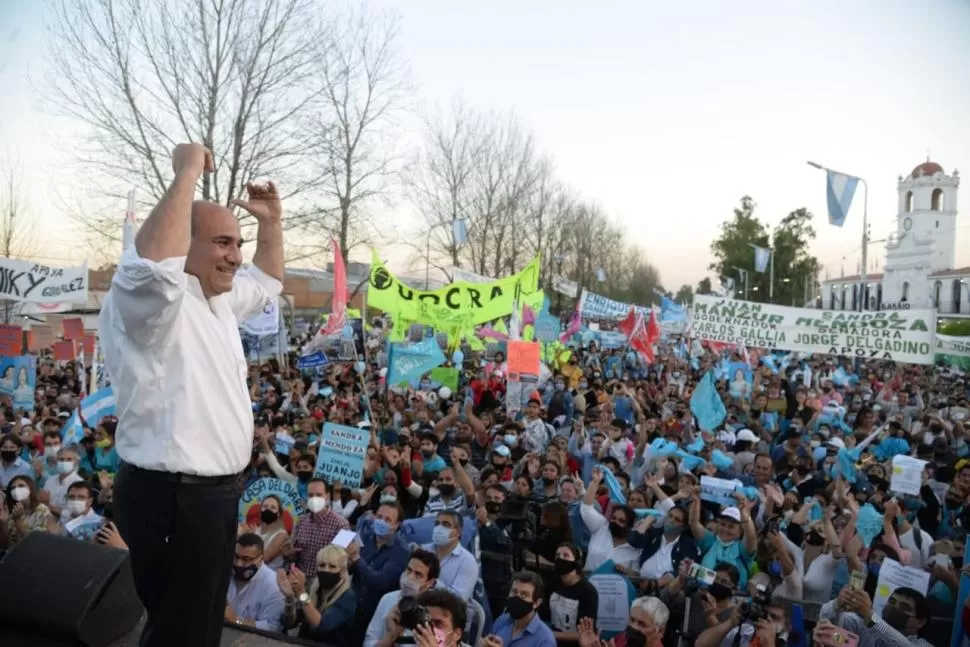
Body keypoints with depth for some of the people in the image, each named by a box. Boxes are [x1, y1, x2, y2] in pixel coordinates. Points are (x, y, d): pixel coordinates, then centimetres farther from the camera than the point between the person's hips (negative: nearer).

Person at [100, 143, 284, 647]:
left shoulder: (219, 299, 12)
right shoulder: (152, 300, -18)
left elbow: (267, 282, 30)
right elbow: (153, 264, -42)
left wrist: (272, 222, 17)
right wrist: (188, 173, -31)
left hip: (217, 489, 10)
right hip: (171, 497, -10)